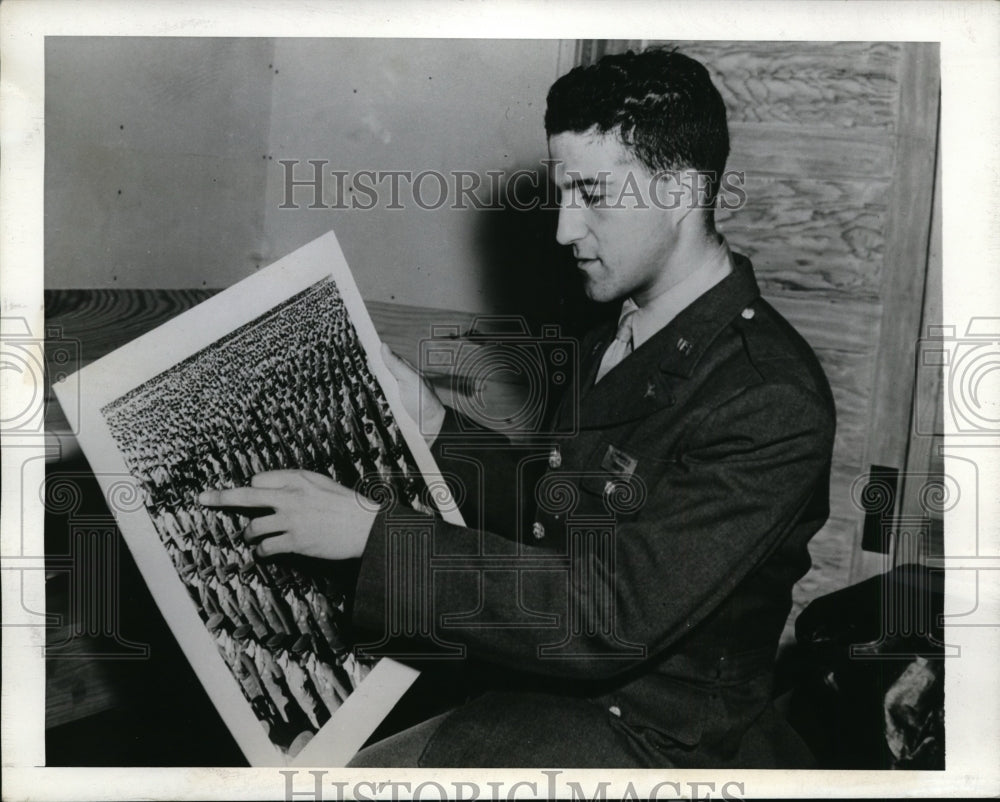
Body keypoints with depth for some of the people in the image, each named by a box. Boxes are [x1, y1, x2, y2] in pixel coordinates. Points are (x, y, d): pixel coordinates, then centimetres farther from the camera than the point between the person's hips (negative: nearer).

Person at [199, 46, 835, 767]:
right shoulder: (628, 332, 5)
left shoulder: (771, 402, -24)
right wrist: (438, 428, 4)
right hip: (542, 668, 8)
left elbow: (615, 611, -29)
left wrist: (374, 536, -30)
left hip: (643, 728, -8)